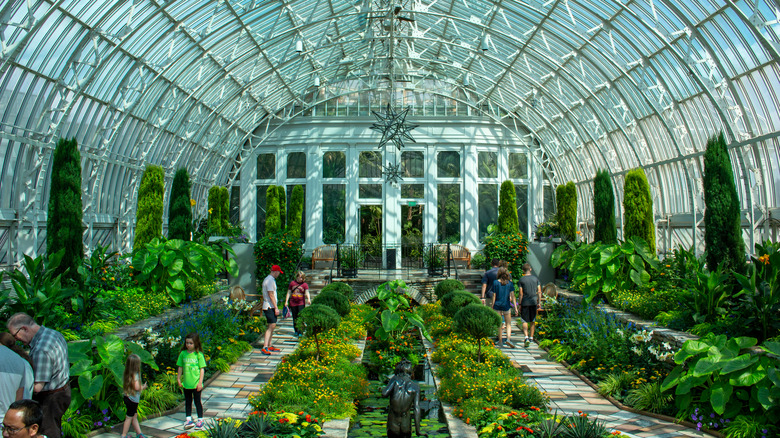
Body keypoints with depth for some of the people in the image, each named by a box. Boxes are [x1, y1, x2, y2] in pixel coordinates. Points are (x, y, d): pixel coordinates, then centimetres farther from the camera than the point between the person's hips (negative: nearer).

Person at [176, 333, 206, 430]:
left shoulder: (198, 354, -8)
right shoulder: (183, 354, 1)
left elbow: (202, 369, -7)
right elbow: (180, 367, 10)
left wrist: (200, 382, -10)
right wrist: (178, 379, 8)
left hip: (196, 384, -3)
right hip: (186, 383, 3)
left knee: (197, 401, 6)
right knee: (188, 401, 13)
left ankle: (200, 420, 18)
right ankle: (188, 419, 22)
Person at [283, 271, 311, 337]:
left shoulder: (305, 284, 1)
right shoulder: (292, 283, 6)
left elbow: (307, 292, -11)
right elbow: (288, 293, 12)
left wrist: (308, 299, -30)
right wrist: (286, 301, 7)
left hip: (301, 303, -2)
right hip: (293, 303, 2)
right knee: (295, 318, 9)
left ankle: (300, 332, -10)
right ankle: (296, 331, 23)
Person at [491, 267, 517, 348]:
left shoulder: (496, 283, -3)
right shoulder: (510, 283, -1)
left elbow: (494, 296, -3)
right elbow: (512, 296, -2)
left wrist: (492, 307, 3)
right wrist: (515, 307, 1)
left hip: (497, 305, 0)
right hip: (506, 305, 0)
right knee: (508, 324, 9)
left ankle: (500, 342, 14)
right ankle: (508, 338, -12)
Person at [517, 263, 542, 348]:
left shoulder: (521, 280, -6)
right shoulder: (535, 278, 4)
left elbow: (521, 293, -8)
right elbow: (539, 291, 3)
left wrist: (520, 304, -2)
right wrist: (539, 302, 10)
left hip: (525, 302, -3)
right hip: (534, 302, 3)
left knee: (524, 321, -1)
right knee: (533, 321, 15)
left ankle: (526, 337, -17)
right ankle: (531, 338, 23)